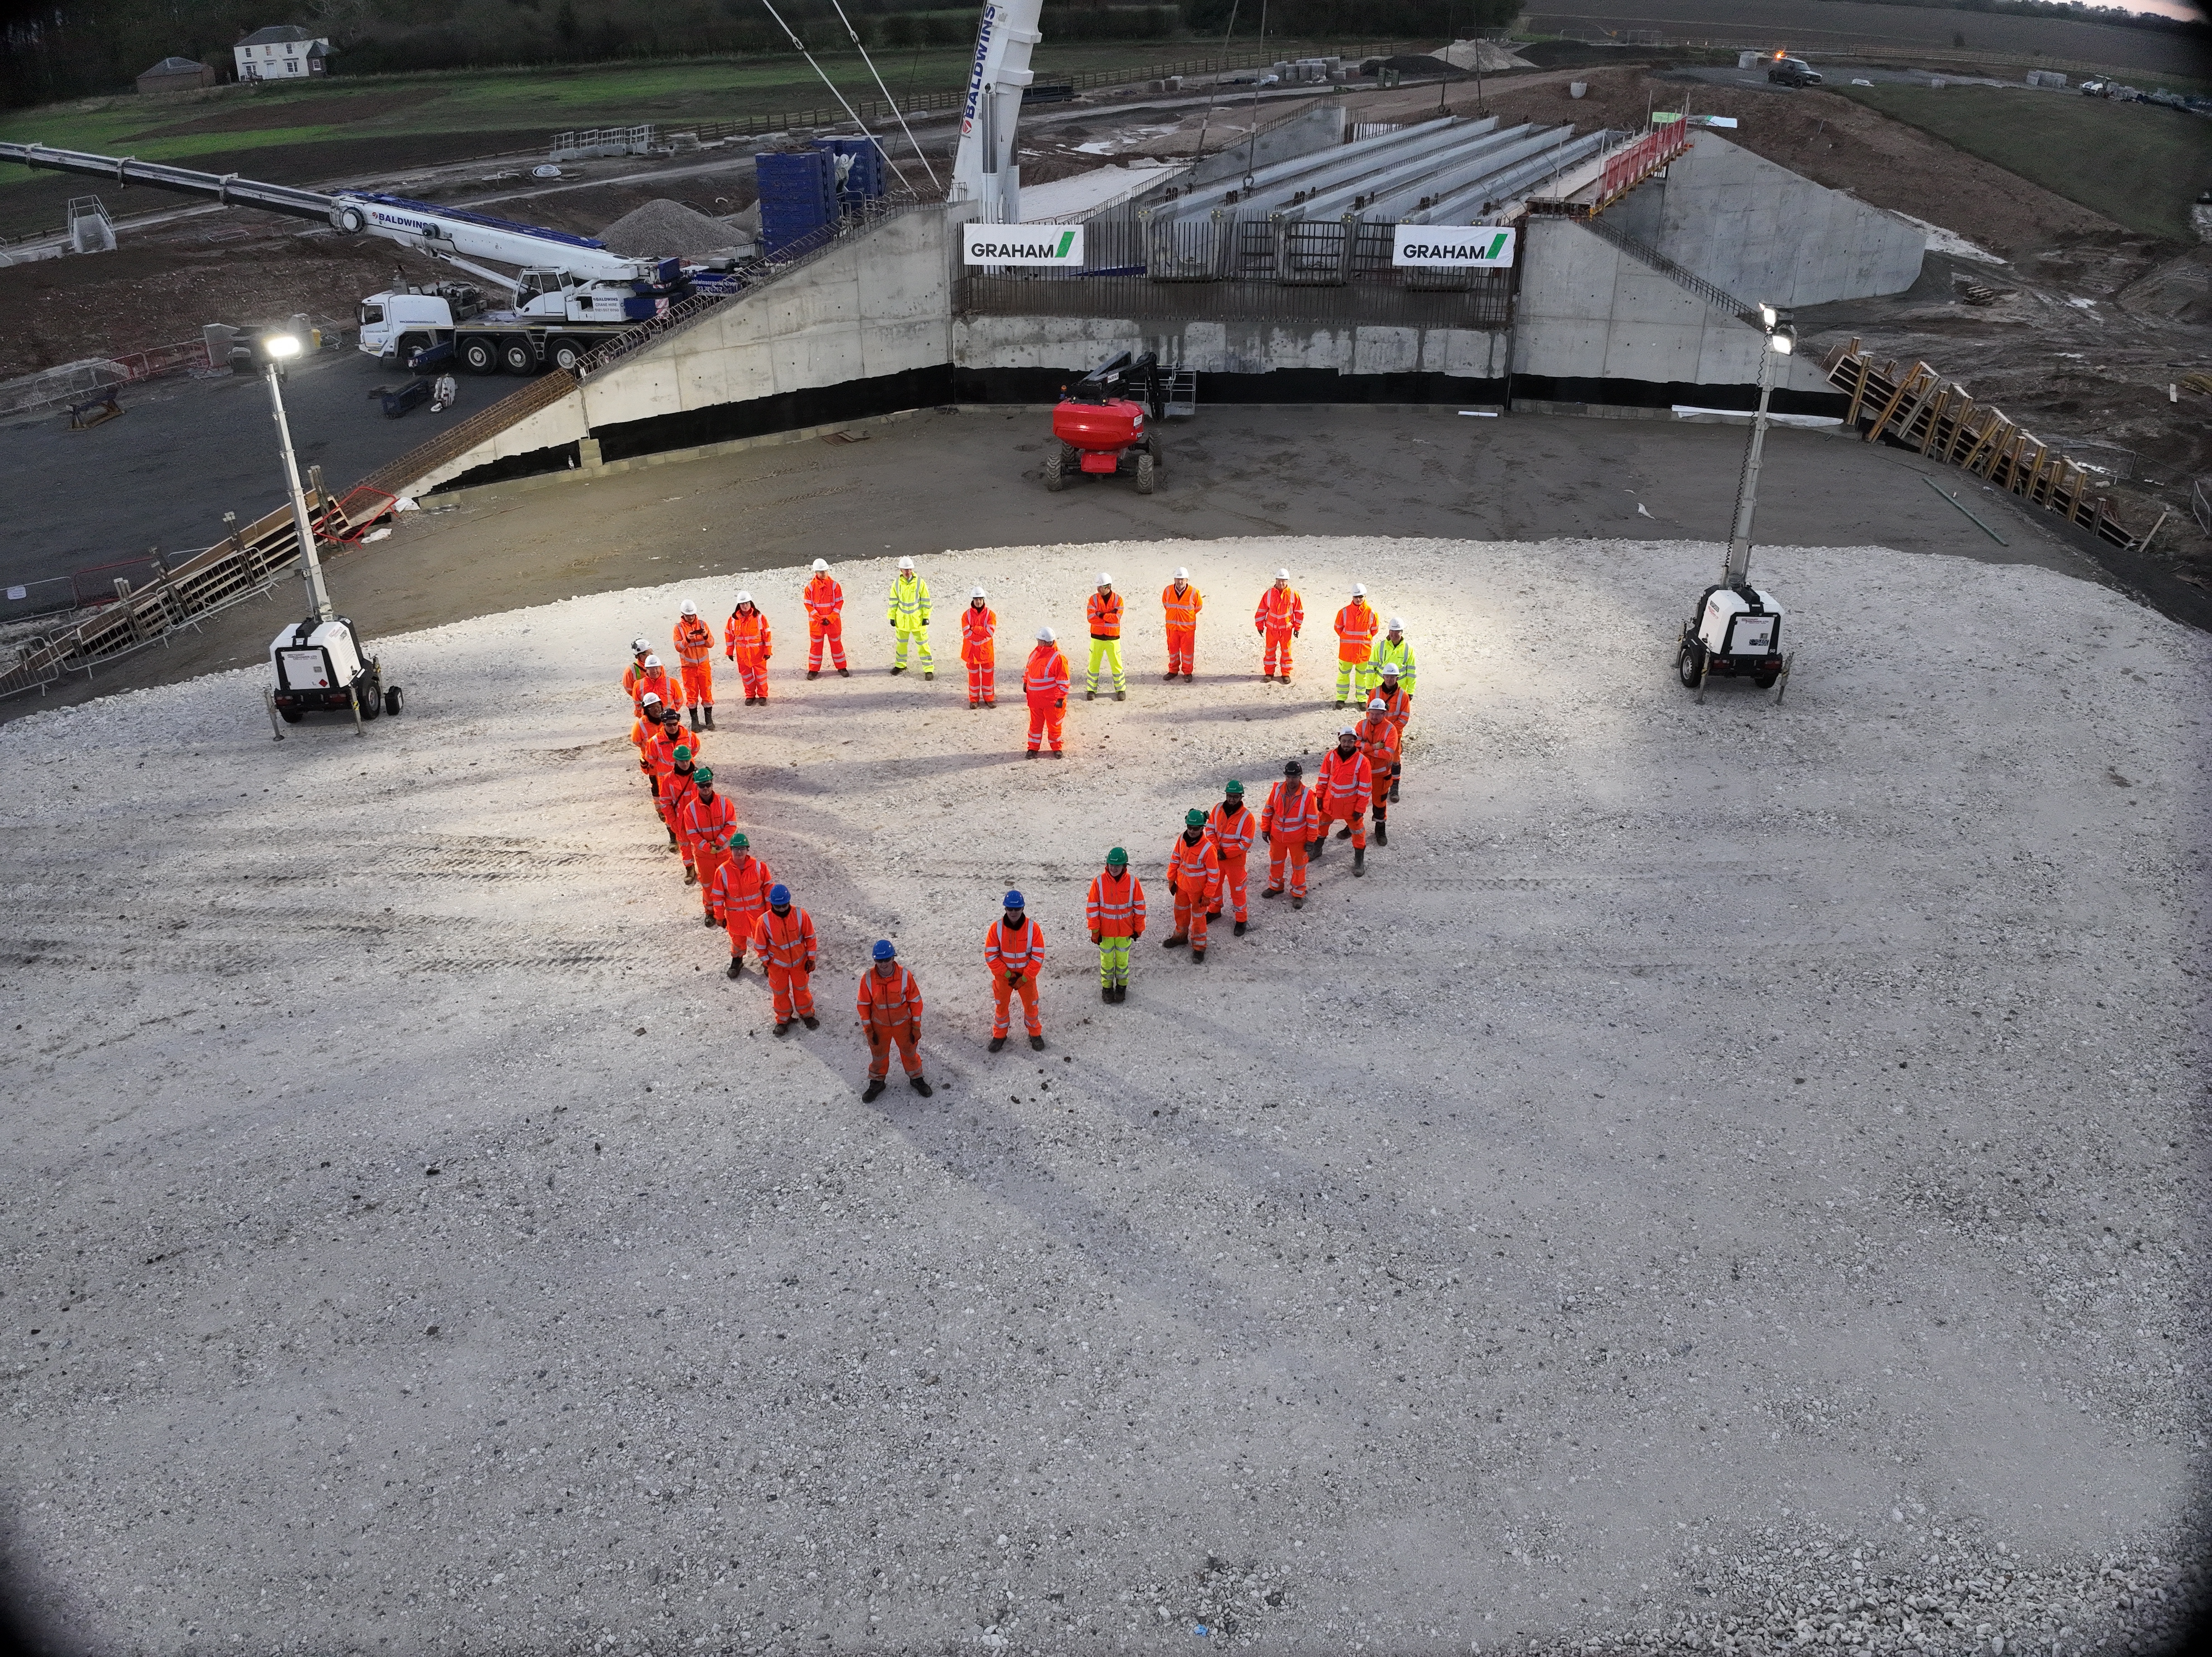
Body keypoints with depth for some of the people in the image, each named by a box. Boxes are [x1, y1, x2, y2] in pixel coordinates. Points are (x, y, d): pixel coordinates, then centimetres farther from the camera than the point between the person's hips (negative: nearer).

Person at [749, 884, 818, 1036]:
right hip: (777, 964, -1)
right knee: (780, 991, 18)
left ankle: (806, 1013, 45)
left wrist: (811, 958, -4)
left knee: (802, 988, 22)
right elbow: (760, 945, -11)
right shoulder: (764, 921, -26)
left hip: (799, 961, 1)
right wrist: (765, 963, -1)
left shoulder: (800, 915, -23)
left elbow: (810, 937, -9)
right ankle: (784, 1018, 41)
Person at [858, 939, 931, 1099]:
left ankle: (916, 1079, 44)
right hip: (879, 1026, 0)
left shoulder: (905, 976, -22)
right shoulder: (868, 978, -21)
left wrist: (916, 1027, -6)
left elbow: (915, 1001, -11)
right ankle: (877, 1083, 44)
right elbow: (864, 1005, -8)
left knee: (910, 1052, 20)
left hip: (903, 1024, 0)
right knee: (878, 1055, 20)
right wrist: (868, 1030, -5)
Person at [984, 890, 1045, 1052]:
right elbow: (991, 955, -14)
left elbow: (1038, 957, -15)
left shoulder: (1033, 928, -20)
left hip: (1027, 976, 0)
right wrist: (1009, 975, -15)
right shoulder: (996, 928, -19)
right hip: (1003, 976, 0)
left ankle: (1035, 1033, 38)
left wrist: (1023, 978, -17)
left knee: (1031, 1005, 14)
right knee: (1001, 1005, 17)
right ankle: (1000, 1035, 38)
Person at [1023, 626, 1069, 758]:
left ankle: (1056, 748, 25)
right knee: (1035, 723, 14)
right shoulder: (1035, 653, 3)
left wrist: (1060, 698, -15)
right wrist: (1025, 683, 16)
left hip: (1052, 700, -5)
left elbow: (1063, 681, -15)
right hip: (1034, 698, 5)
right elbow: (1028, 669, 20)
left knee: (1053, 724, 9)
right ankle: (1033, 747, 25)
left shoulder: (1059, 657, -17)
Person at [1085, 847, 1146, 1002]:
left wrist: (1138, 929, 2)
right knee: (1107, 960, 14)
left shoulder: (1133, 882, -13)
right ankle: (1107, 987, 34)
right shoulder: (1099, 881, -15)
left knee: (1123, 960, 15)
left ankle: (1122, 986, 36)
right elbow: (1092, 907, -8)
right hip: (1105, 931, 0)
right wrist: (1095, 930, -6)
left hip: (1125, 931, 0)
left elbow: (1140, 907, -3)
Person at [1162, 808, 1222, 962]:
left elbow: (1214, 874, -21)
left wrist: (1208, 895, -16)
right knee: (1181, 912, 25)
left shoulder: (1208, 848, -29)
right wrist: (1171, 880, 7)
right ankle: (1181, 935, 49)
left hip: (1198, 890, -5)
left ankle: (1199, 946, 30)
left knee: (1198, 916, 12)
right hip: (1182, 885, 5)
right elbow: (1175, 860, 3)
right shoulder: (1182, 839, -13)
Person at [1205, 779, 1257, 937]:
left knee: (1237, 889, 6)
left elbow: (1246, 843, -19)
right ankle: (1215, 909, 45)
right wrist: (1217, 850, -13)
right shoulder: (1218, 810, -7)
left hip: (1235, 860, -5)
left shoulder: (1247, 817, -20)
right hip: (1216, 857, 5)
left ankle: (1241, 920, 22)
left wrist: (1226, 854, -19)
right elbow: (1210, 831, -1)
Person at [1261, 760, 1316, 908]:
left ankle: (1298, 893, 32)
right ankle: (1275, 886, 45)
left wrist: (1311, 840, -9)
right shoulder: (1277, 790, -13)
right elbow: (1268, 811, 1)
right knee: (1276, 862, 22)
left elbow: (1312, 820, -12)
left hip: (1298, 839, -3)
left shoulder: (1307, 795, -21)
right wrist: (1265, 830, 4)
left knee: (1298, 866, 14)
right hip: (1277, 836, 3)